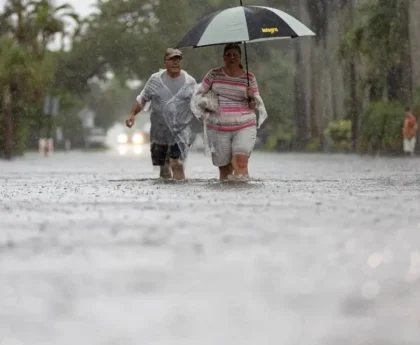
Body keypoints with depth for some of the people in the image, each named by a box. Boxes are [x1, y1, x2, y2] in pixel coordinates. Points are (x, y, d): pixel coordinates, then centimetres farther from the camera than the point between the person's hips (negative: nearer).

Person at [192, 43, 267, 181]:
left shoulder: (249, 78, 6)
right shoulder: (214, 74, 5)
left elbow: (256, 106, 9)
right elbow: (198, 94, 13)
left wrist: (252, 98, -13)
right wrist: (206, 102, -7)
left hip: (244, 128, -1)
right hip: (218, 129, 1)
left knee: (241, 162, -21)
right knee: (224, 168, 3)